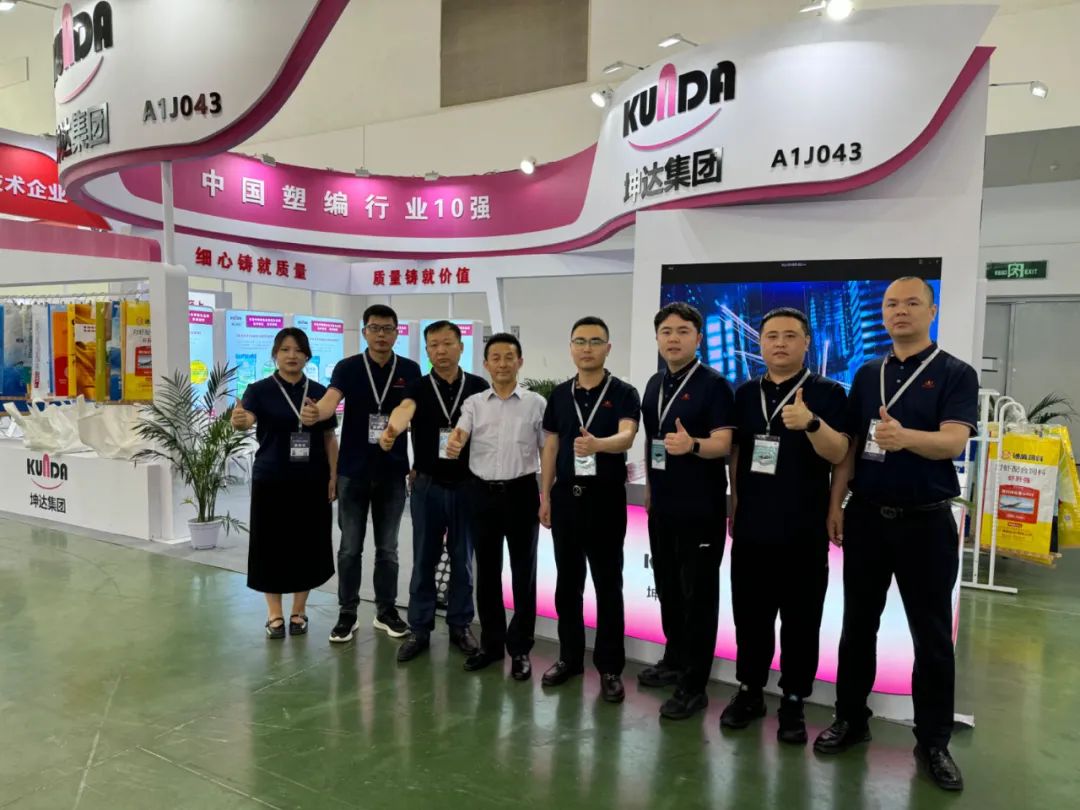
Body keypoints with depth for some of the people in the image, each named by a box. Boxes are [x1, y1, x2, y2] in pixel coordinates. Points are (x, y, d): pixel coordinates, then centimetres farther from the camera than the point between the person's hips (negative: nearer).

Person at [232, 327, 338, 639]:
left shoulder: (319, 392, 5)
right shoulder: (260, 390, -3)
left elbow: (329, 437, 7)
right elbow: (247, 419, -21)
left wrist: (333, 476, 0)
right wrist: (238, 420, -44)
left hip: (312, 482, 2)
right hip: (271, 481, -2)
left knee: (307, 546, 8)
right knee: (272, 546, 3)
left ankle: (299, 612, 23)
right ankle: (275, 614, 18)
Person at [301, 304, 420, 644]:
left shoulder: (410, 370, 0)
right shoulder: (347, 368, -5)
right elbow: (330, 400, -22)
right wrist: (314, 413, -45)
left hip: (393, 471, 1)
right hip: (353, 471, -1)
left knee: (387, 547, 11)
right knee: (350, 547, 8)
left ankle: (386, 611, 25)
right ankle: (347, 614, 21)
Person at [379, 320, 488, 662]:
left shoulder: (479, 387, 0)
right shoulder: (418, 387, -3)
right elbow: (405, 409, -26)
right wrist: (392, 429, -49)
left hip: (468, 485, 0)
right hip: (427, 485, 0)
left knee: (462, 559, 10)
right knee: (424, 559, 8)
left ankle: (460, 625, 24)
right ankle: (419, 629, 19)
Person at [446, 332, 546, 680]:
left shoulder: (536, 403, -1)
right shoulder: (474, 403, 4)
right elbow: (458, 437, -12)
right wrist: (453, 446, -36)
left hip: (521, 492, -2)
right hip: (483, 493, 2)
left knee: (523, 571, 5)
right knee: (487, 571, 11)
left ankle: (520, 648, 18)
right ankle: (491, 643, 25)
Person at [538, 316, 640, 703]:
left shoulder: (623, 393, -5)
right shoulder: (560, 394, 8)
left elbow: (627, 436, -21)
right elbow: (550, 446, 11)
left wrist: (597, 444, -42)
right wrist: (545, 495, 7)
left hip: (606, 497, -4)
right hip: (566, 495, 4)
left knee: (607, 583, 3)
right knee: (567, 581, 11)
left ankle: (610, 666, 14)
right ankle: (569, 656, 25)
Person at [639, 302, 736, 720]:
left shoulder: (714, 384, -11)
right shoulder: (654, 384, 11)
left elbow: (723, 443, -18)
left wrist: (691, 445, -37)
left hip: (700, 507, -7)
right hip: (662, 505, 7)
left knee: (698, 594, 1)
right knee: (667, 587, 17)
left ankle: (694, 685, 10)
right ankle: (675, 660, 34)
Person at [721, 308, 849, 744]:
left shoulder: (827, 393, -4)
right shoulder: (745, 394, 8)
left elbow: (837, 454, -15)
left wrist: (811, 422, -34)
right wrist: (733, 506, 12)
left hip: (804, 531, -3)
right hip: (751, 527, 4)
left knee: (800, 621, 7)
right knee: (750, 615, 12)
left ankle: (794, 701, 21)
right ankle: (749, 690, 27)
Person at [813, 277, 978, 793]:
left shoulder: (955, 374, -5)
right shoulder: (867, 375, 8)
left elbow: (954, 441, -19)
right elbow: (849, 443, 9)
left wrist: (904, 437, -39)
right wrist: (836, 503, 1)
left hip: (926, 520, -4)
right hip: (866, 516, 4)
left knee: (932, 635, 6)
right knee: (858, 624, 11)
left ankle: (933, 741, 20)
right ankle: (850, 718, 26)